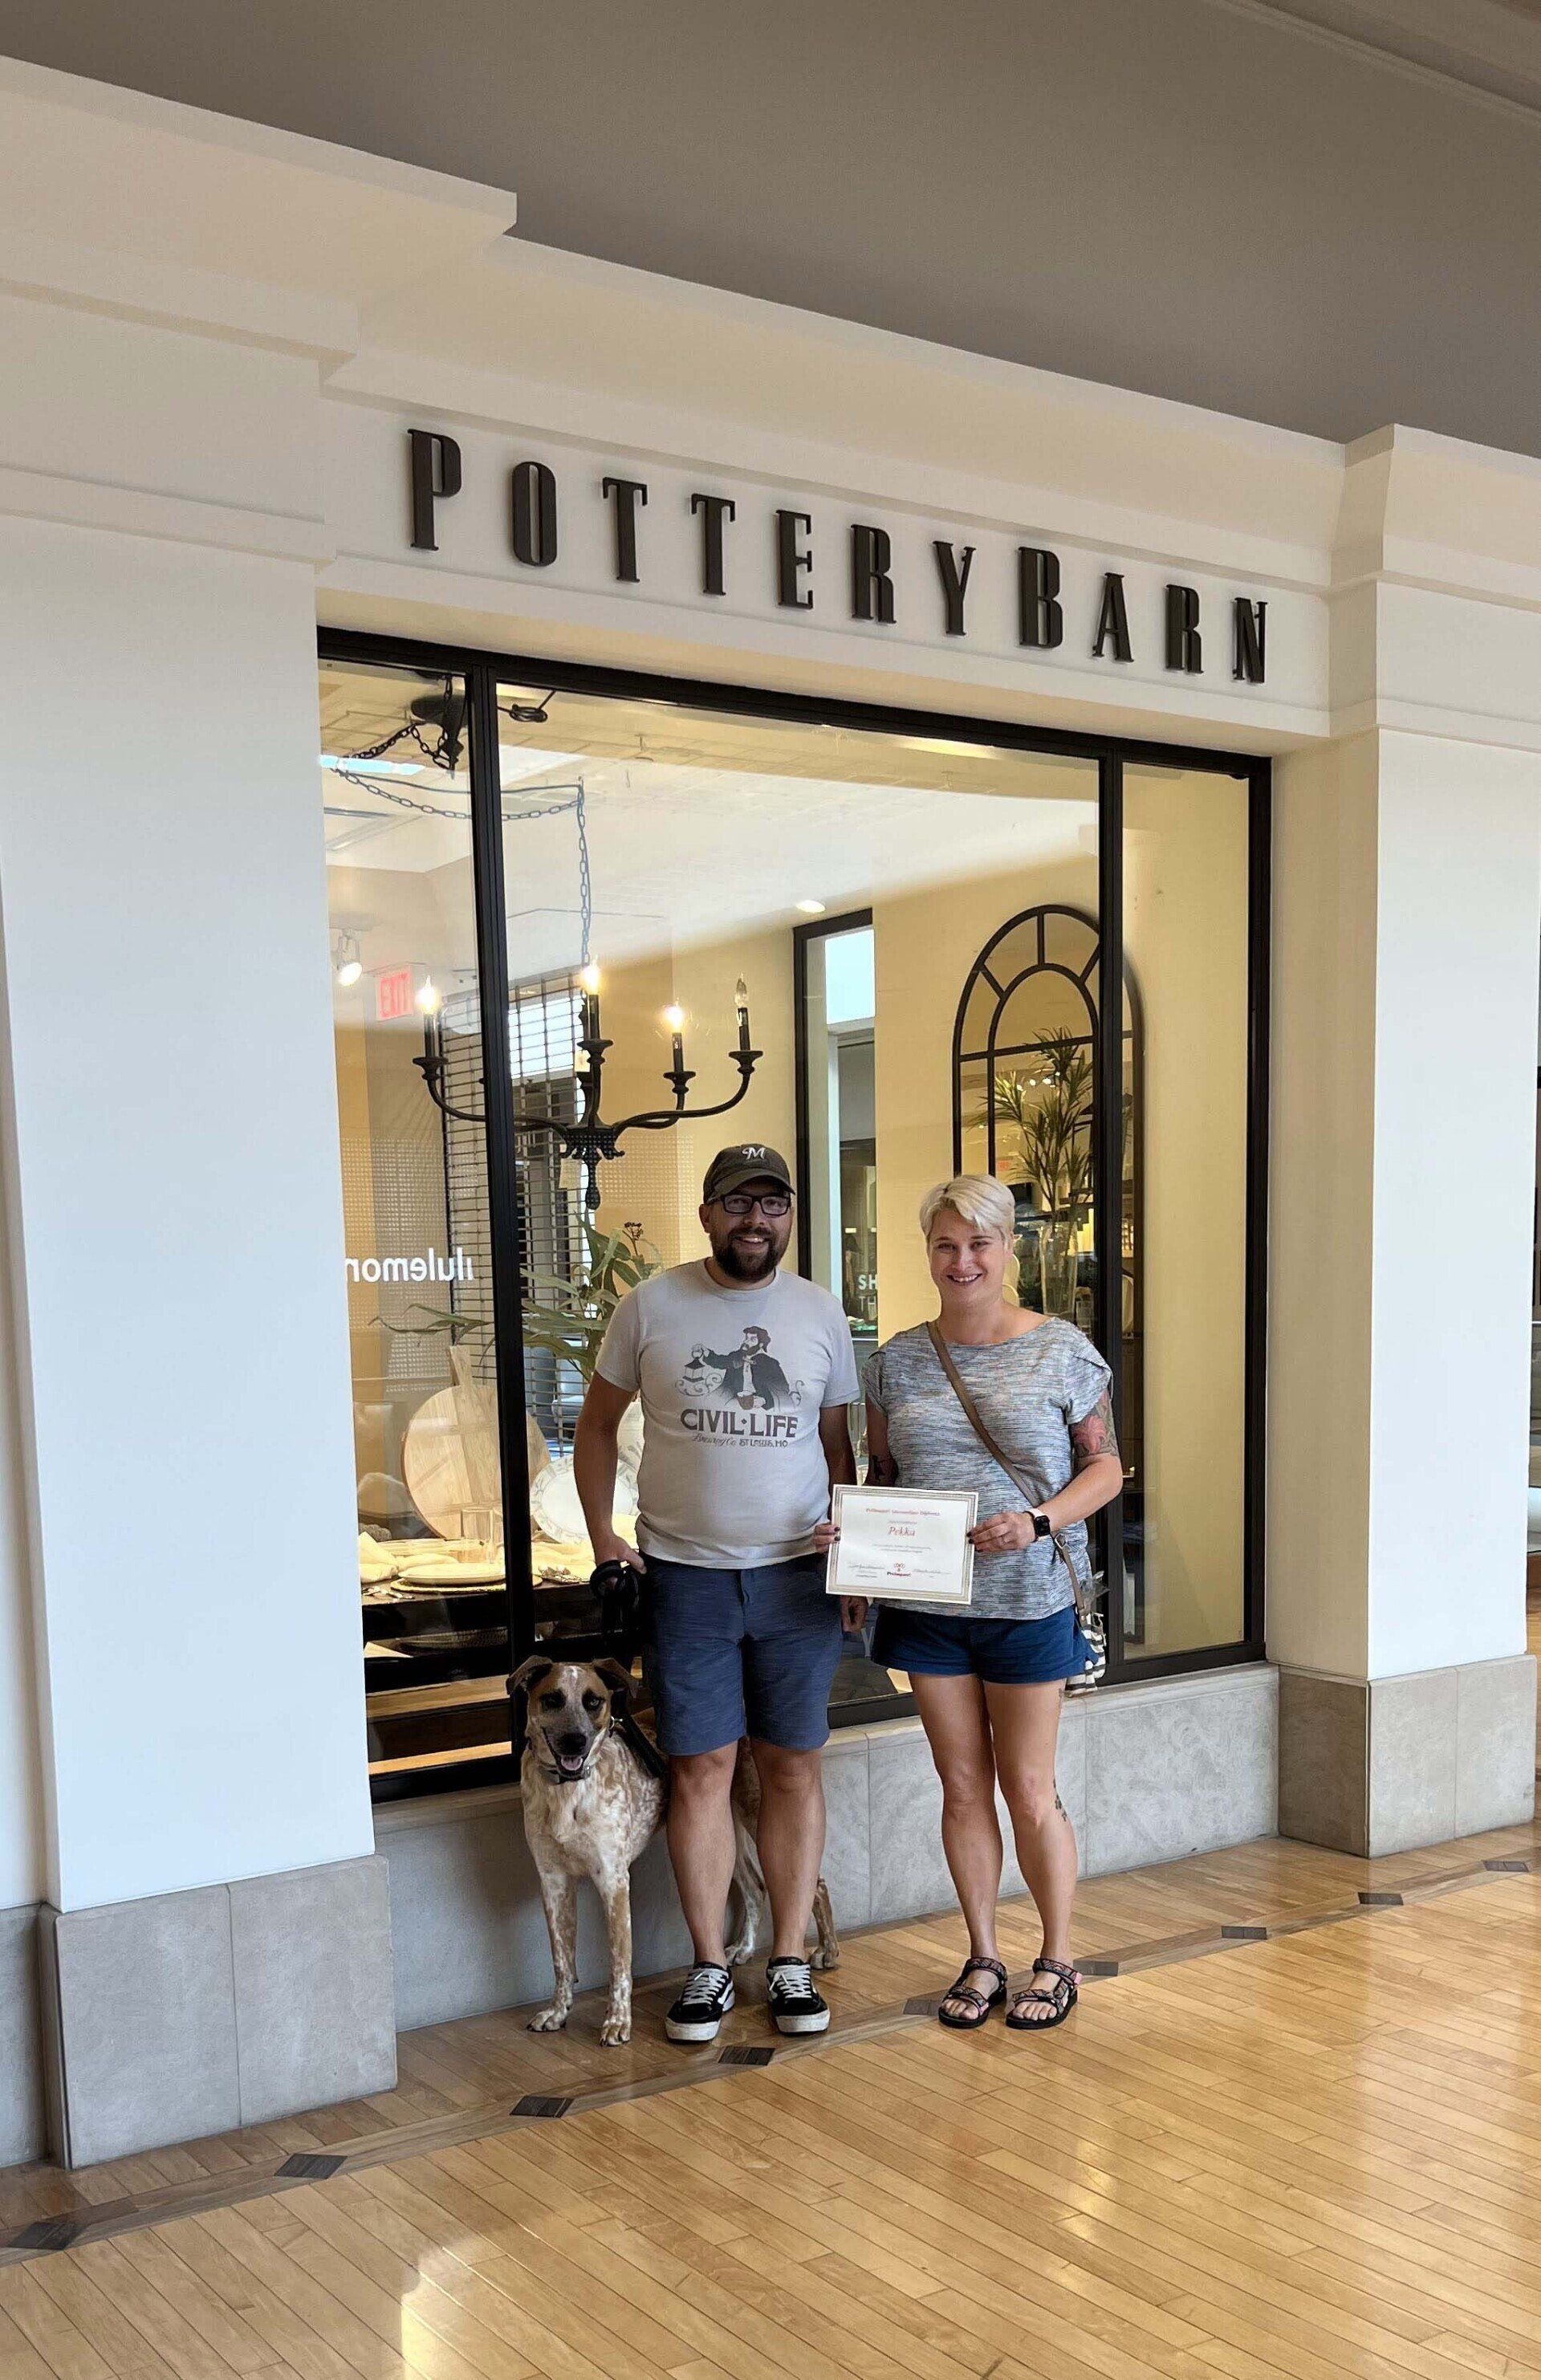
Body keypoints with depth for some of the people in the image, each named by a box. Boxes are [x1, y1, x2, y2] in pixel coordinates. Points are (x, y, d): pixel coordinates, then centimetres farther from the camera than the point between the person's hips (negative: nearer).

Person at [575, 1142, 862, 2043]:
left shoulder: (821, 1313, 4)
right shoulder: (650, 1307, 0)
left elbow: (839, 1443, 11)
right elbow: (597, 1425, 9)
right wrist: (603, 1537, -1)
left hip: (798, 1573, 1)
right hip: (683, 1575, -1)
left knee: (794, 1766, 6)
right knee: (701, 1768, 3)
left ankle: (791, 1962, 18)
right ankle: (711, 1968, 16)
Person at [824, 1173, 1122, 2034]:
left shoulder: (1063, 1351, -4)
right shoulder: (899, 1360, 5)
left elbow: (1106, 1467, -1)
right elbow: (882, 1474, 12)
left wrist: (1038, 1522, -17)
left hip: (1027, 1601, -3)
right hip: (927, 1603, 3)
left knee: (1028, 1789, 5)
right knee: (963, 1785, 12)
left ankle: (1058, 1961, 24)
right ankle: (984, 1956, 27)